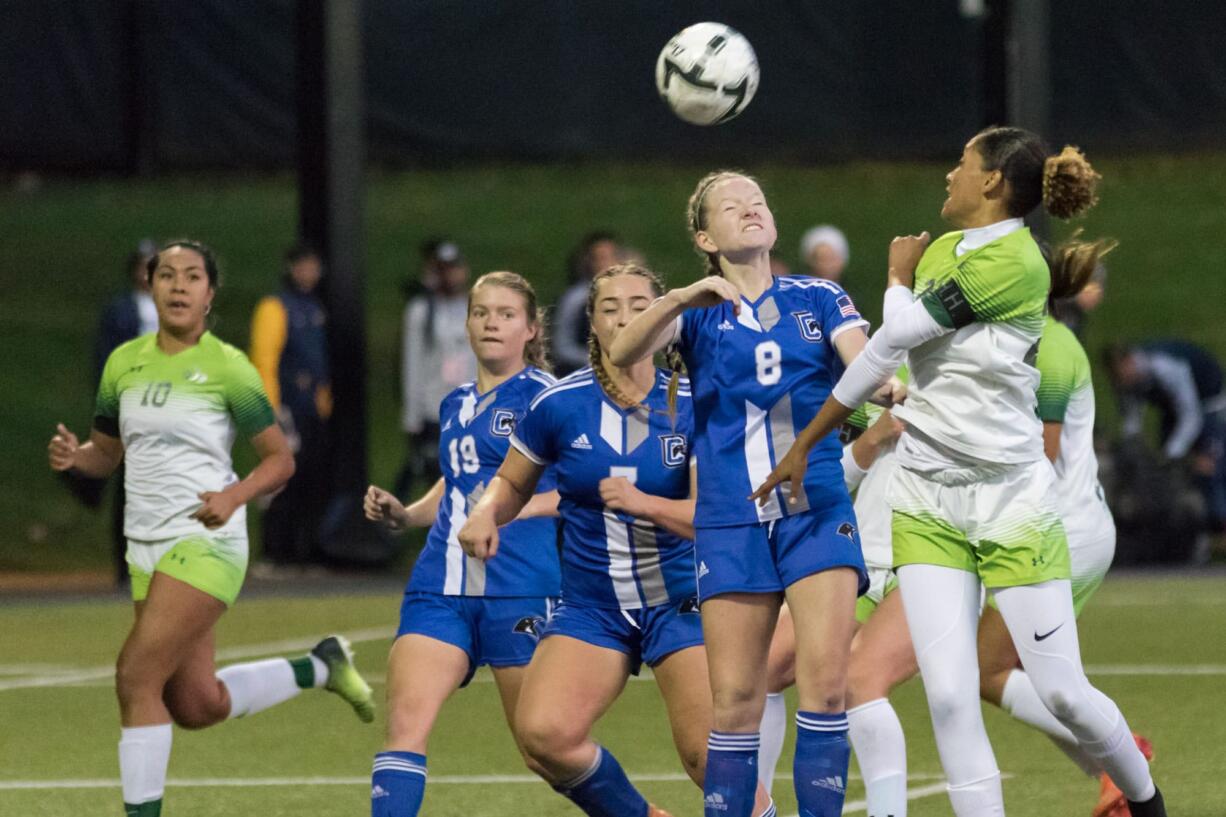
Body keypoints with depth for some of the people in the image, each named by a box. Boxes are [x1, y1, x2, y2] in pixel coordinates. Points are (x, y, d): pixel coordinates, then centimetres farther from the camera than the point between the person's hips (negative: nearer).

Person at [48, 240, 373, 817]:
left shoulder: (226, 367, -8)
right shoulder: (124, 363, 8)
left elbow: (280, 458, -4)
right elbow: (105, 454, 17)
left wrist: (233, 497, -22)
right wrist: (73, 456, -6)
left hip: (205, 542, -7)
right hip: (147, 547, 7)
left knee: (137, 677, -17)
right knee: (197, 706, 12)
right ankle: (321, 667, 35)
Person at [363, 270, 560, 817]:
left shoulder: (544, 395, -1)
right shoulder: (456, 406, 19)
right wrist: (402, 515, 15)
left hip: (520, 587, -6)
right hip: (442, 586, 6)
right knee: (406, 720, -14)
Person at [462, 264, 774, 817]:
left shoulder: (691, 405, -7)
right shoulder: (559, 404, -3)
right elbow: (512, 481, 13)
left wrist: (643, 503, -28)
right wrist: (486, 513, -8)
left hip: (680, 601, -2)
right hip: (592, 607, 2)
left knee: (709, 753, -15)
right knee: (544, 733, -19)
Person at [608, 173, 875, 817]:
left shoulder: (819, 299, 11)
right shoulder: (696, 312, 10)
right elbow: (623, 353, -8)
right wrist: (684, 298, -26)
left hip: (816, 509, 0)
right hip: (731, 522, 0)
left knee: (824, 677, -14)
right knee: (735, 699, -3)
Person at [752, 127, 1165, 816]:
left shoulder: (1015, 263, -15)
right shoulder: (939, 251, 8)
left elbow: (901, 331, -12)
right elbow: (885, 353, 17)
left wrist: (900, 273, 9)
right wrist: (804, 445, 20)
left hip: (1013, 499, -6)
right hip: (927, 503, 6)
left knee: (1062, 693, -2)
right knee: (950, 696, -9)